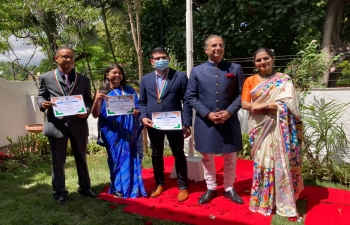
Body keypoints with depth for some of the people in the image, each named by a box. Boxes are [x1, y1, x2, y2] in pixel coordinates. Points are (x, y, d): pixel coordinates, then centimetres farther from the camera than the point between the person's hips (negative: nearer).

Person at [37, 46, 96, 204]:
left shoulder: (83, 79, 10)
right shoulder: (46, 78, 5)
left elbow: (89, 101, 9)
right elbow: (40, 97, 8)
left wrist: (86, 111, -11)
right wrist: (43, 104, -16)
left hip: (78, 124, 2)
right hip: (57, 124, -1)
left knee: (81, 159, 14)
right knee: (58, 161, 8)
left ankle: (85, 188, 31)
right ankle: (60, 192, 24)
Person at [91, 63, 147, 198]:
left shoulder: (129, 90, 8)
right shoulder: (102, 92, 2)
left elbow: (138, 108, 10)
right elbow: (95, 114, -4)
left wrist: (136, 112, -13)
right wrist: (97, 100, -21)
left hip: (129, 132, 2)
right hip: (112, 132, -2)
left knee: (130, 158, 6)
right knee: (117, 159, 5)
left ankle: (133, 187, 18)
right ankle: (119, 188, 17)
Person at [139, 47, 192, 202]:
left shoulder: (180, 77, -3)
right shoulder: (145, 80, 7)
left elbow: (186, 101, -4)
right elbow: (142, 102, 12)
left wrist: (187, 123, -9)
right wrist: (144, 116, -6)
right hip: (153, 124, 3)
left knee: (179, 155, 9)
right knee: (156, 155, 15)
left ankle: (183, 186, 25)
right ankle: (159, 184, 34)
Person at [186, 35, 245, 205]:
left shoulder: (235, 69, 3)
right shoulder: (197, 71, 1)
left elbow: (241, 94, 1)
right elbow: (191, 97, -1)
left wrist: (229, 112, -13)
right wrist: (208, 114, -12)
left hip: (229, 121, 1)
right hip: (205, 122, 0)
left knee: (230, 158, 12)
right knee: (207, 157, 11)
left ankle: (229, 188, 31)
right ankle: (210, 188, 30)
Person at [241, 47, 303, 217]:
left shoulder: (284, 80, 1)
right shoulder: (250, 81, 8)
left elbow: (289, 103, -11)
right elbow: (244, 103, 0)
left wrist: (262, 105, -15)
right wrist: (273, 105, -14)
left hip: (278, 128, -2)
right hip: (259, 127, 2)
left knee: (280, 162, 1)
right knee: (262, 161, 6)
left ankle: (283, 201, 15)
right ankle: (263, 199, 20)